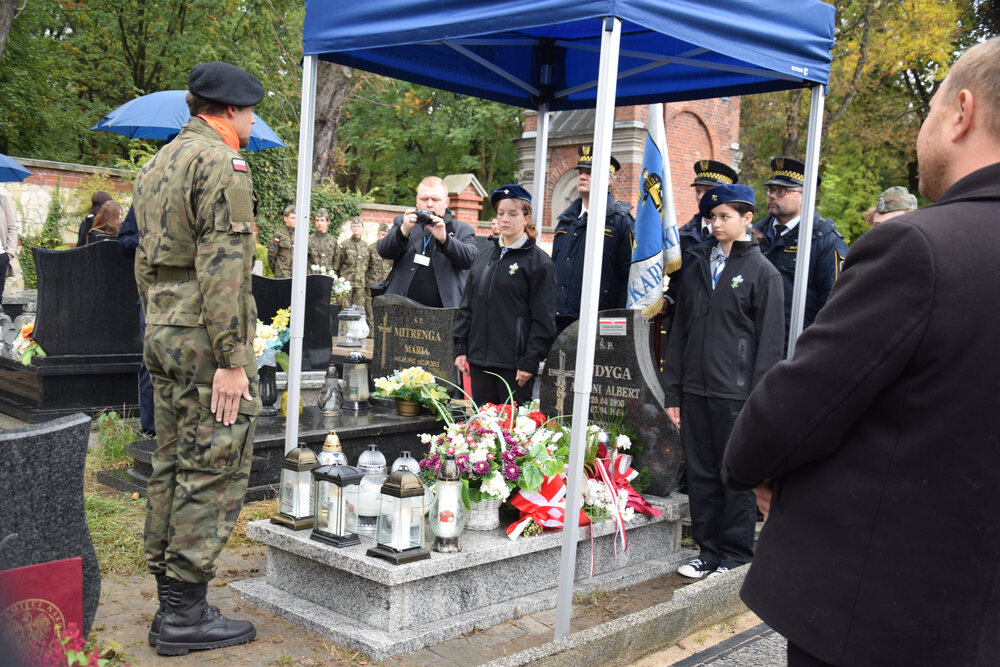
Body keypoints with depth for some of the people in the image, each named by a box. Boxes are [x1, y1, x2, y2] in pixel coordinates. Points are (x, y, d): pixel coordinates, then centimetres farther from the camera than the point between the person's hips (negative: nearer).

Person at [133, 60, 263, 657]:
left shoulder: (158, 164, 18)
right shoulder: (223, 165, -12)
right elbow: (223, 267, -20)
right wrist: (231, 359, -21)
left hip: (162, 334, 10)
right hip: (206, 338, -10)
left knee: (172, 468, 14)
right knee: (213, 474, -3)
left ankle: (170, 599, 24)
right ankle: (185, 616, 3)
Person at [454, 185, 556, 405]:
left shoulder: (538, 262, -4)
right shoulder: (483, 258, 14)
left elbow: (543, 318, -8)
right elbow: (467, 306, 17)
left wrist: (529, 362, -13)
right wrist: (461, 348, 9)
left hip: (514, 362, -5)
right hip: (479, 358, 6)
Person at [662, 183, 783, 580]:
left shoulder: (762, 272, -3)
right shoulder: (699, 265, 12)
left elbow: (769, 342, -6)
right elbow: (680, 331, 13)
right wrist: (673, 392, 9)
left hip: (736, 393, -5)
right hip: (695, 391, 5)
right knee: (700, 474, 10)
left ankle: (736, 552, 18)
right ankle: (709, 550, 22)